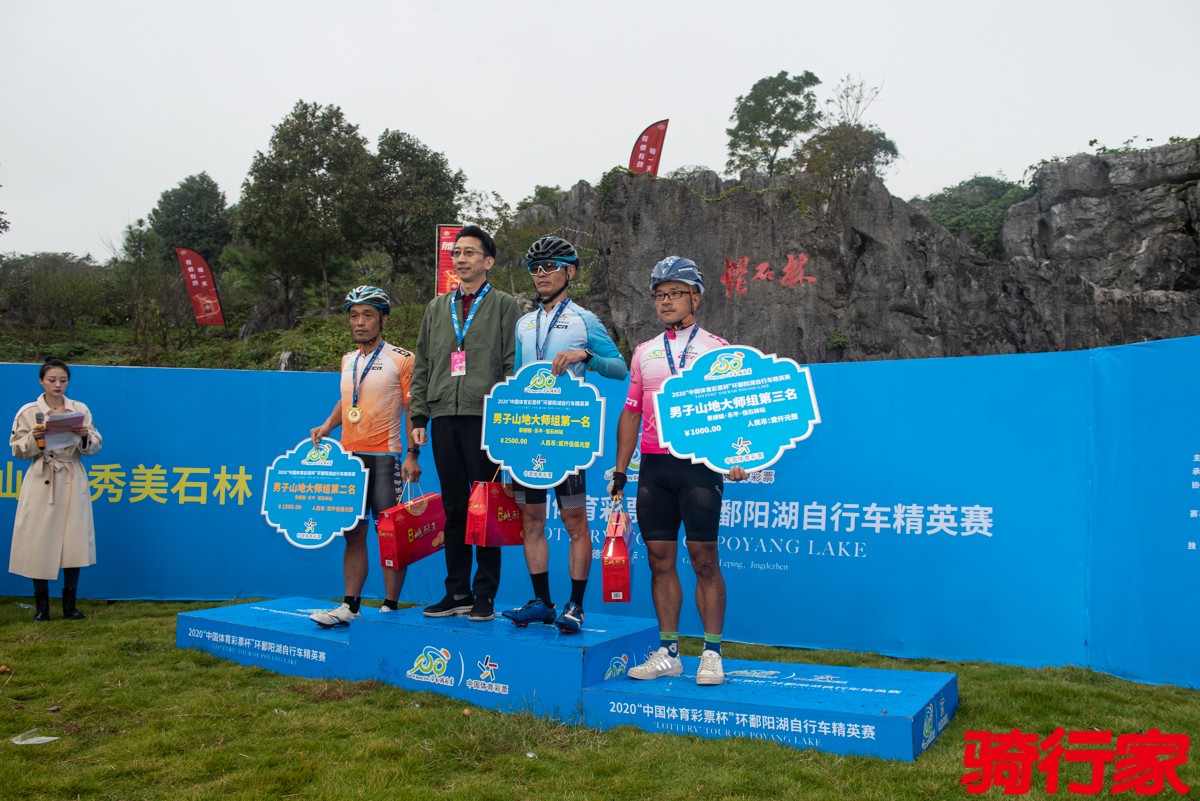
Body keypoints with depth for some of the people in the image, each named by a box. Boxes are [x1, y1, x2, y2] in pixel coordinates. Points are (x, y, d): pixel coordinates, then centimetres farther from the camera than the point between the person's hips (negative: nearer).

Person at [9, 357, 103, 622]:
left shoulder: (81, 409, 6)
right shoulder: (28, 412, 2)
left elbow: (95, 448, 7)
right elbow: (18, 450, 3)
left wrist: (85, 436, -14)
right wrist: (35, 438, -16)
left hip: (73, 483, 1)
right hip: (41, 483, -1)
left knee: (74, 541, 2)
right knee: (39, 542, 0)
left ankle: (70, 605, 15)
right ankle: (41, 607, 13)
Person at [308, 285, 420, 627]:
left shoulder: (400, 359, -3)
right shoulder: (348, 360, 15)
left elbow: (413, 410, -6)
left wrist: (412, 454, -13)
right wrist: (328, 425, 9)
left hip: (385, 456, -6)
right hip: (349, 455, 6)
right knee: (353, 533, 8)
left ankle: (390, 606, 5)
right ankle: (350, 605, 13)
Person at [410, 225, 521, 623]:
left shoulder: (504, 305, 5)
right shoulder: (437, 308, 19)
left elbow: (513, 364, -1)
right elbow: (422, 366, 19)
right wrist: (419, 416, 11)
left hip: (484, 418, -4)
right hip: (444, 418, 5)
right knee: (453, 508, 8)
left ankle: (485, 594, 6)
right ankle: (457, 592, 16)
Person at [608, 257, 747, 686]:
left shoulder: (716, 348, 4)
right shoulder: (643, 352, 16)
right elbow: (631, 413, 17)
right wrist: (619, 471, 12)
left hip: (699, 462, -4)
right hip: (653, 465, 4)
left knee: (704, 558, -5)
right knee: (660, 559, 5)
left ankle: (712, 654, 4)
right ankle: (668, 652, 13)